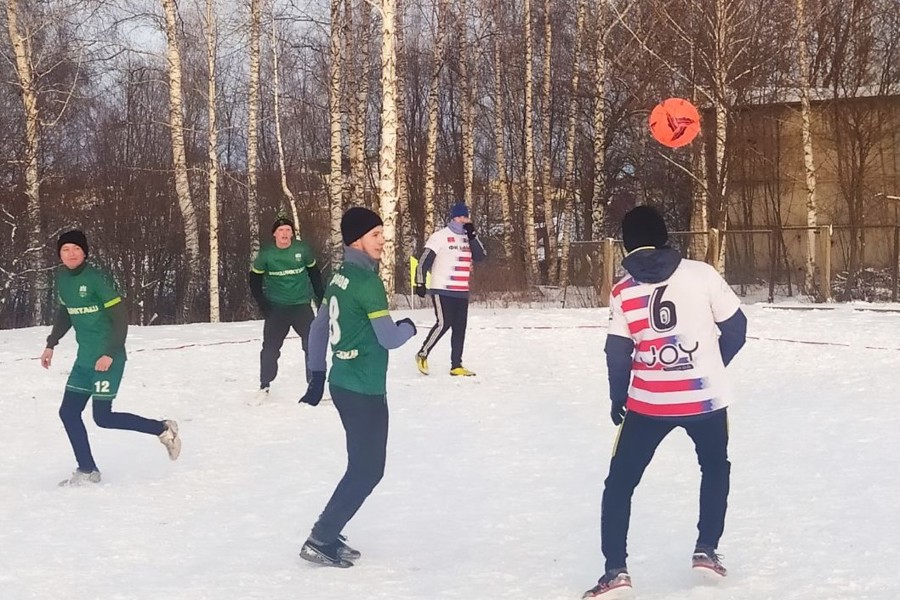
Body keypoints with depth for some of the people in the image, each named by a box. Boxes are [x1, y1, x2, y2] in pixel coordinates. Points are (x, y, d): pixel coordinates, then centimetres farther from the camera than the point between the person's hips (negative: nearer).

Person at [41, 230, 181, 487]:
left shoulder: (97, 278, -16)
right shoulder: (62, 277, 6)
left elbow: (120, 318, -16)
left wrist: (110, 354, -21)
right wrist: (51, 344, 21)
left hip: (106, 359, -8)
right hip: (84, 358, 8)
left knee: (102, 417, -6)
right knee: (68, 412, 5)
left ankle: (163, 429, 9)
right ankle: (87, 471, 14)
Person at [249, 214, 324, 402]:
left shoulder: (303, 250, -7)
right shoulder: (265, 255, -8)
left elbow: (314, 274, 6)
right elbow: (255, 281, 2)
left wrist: (321, 300, 6)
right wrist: (264, 306, -3)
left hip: (302, 306, 0)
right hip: (276, 308, 0)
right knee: (270, 348, 0)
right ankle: (264, 386, 15)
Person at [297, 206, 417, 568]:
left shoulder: (341, 277, 9)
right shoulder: (367, 281, -19)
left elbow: (318, 328, 16)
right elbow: (389, 339, -18)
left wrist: (316, 376, 21)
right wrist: (409, 327, 4)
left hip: (344, 384, 9)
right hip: (364, 390, -9)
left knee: (362, 465, 19)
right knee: (369, 470, 1)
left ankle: (328, 533, 22)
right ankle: (320, 541, 2)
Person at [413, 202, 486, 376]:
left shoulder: (468, 237, 13)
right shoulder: (440, 236, -6)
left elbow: (481, 256, 2)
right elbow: (424, 260, -8)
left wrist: (472, 236, -8)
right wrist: (420, 283, -13)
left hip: (462, 292, 7)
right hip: (442, 290, -7)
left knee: (460, 327, 4)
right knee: (444, 324, -15)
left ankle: (456, 366, 9)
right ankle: (422, 354, 3)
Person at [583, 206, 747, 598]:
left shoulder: (622, 293, -3)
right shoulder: (701, 274, -5)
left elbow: (618, 355, -1)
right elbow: (736, 328, 1)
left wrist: (618, 400, 15)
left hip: (648, 403, 0)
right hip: (705, 397, 1)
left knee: (620, 483, 11)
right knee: (715, 468, 27)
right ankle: (706, 550, 21)